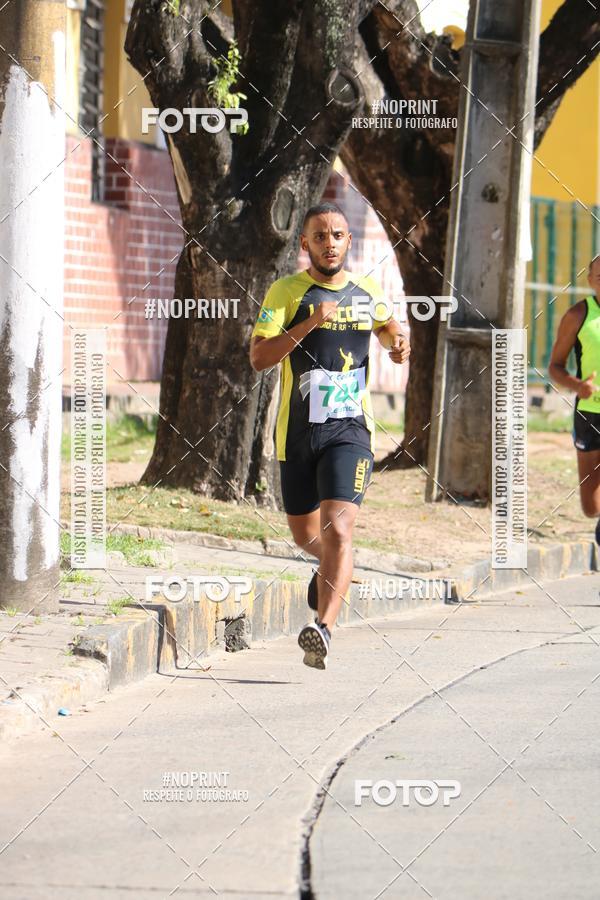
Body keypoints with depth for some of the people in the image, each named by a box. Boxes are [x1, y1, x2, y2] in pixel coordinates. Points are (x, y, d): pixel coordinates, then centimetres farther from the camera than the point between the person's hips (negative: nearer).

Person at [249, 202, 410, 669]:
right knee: (305, 534, 16)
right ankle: (334, 569, 52)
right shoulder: (286, 292, -4)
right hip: (297, 432, 1)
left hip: (350, 429, -1)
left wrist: (399, 342, 3)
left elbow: (386, 324, 27)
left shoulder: (368, 291, 6)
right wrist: (309, 324, -24)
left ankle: (323, 631, -28)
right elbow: (258, 357, -14)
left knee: (337, 530, -19)